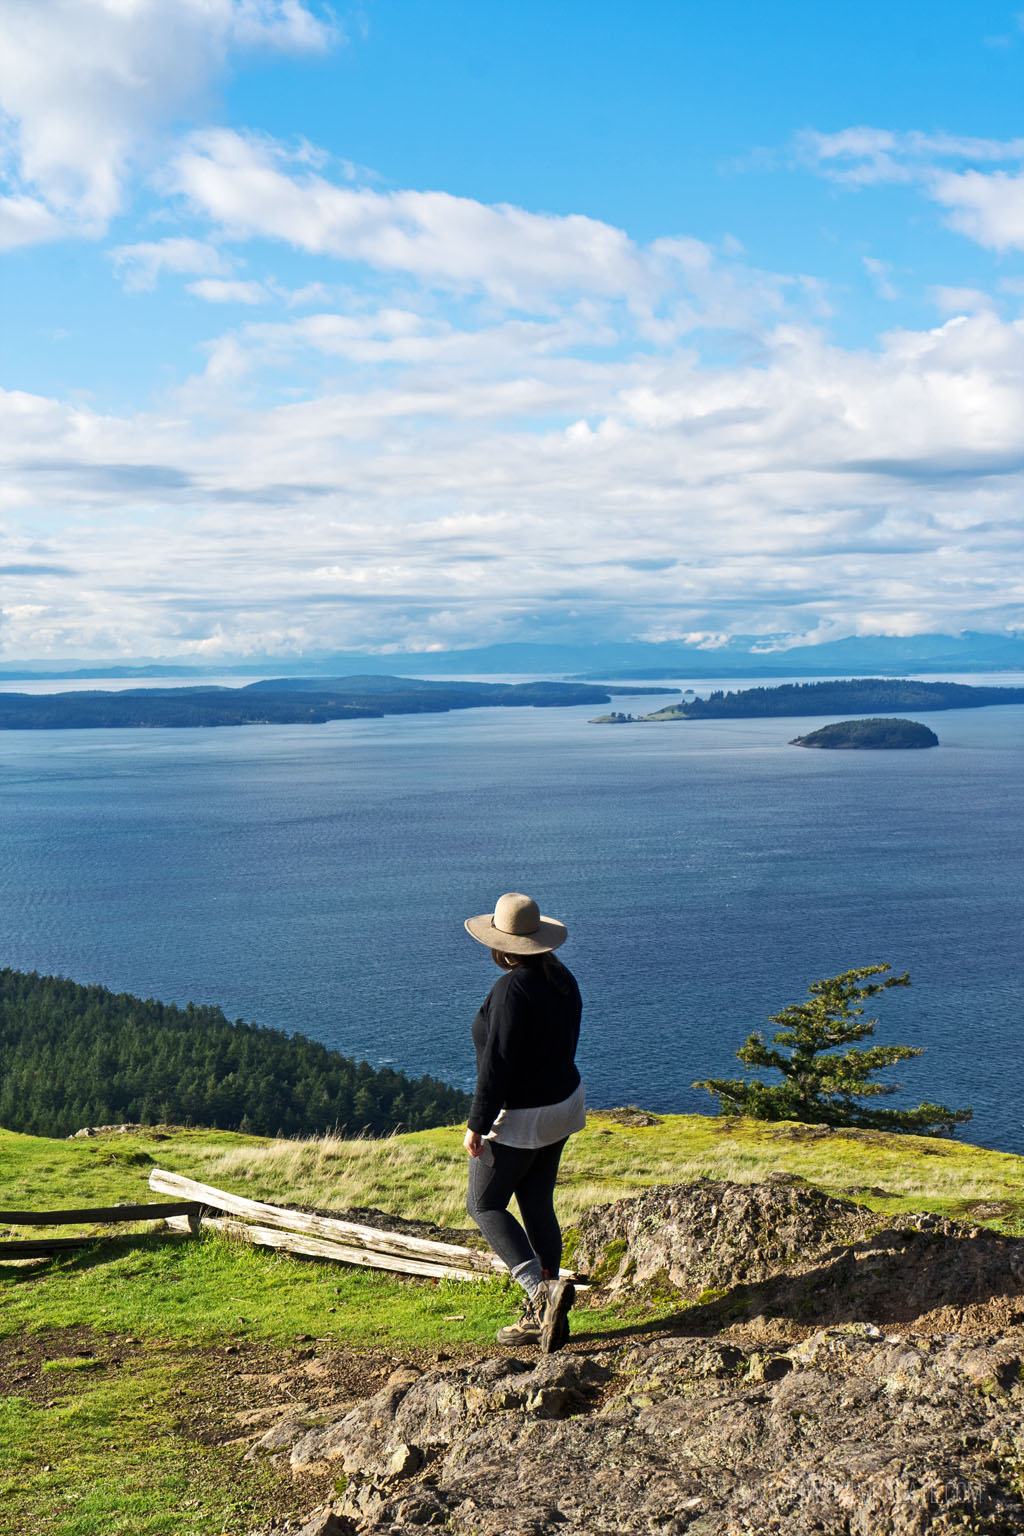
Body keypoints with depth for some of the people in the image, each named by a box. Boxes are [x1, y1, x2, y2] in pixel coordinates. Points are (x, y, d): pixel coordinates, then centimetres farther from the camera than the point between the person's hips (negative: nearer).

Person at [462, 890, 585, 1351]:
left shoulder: (511, 989, -24)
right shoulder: (562, 978, 2)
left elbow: (497, 1062, -24)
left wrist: (476, 1124, -18)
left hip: (517, 1117, -8)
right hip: (562, 1104, 8)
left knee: (484, 1205, 7)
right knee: (537, 1206, 15)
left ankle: (542, 1288, -10)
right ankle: (542, 1316, 20)